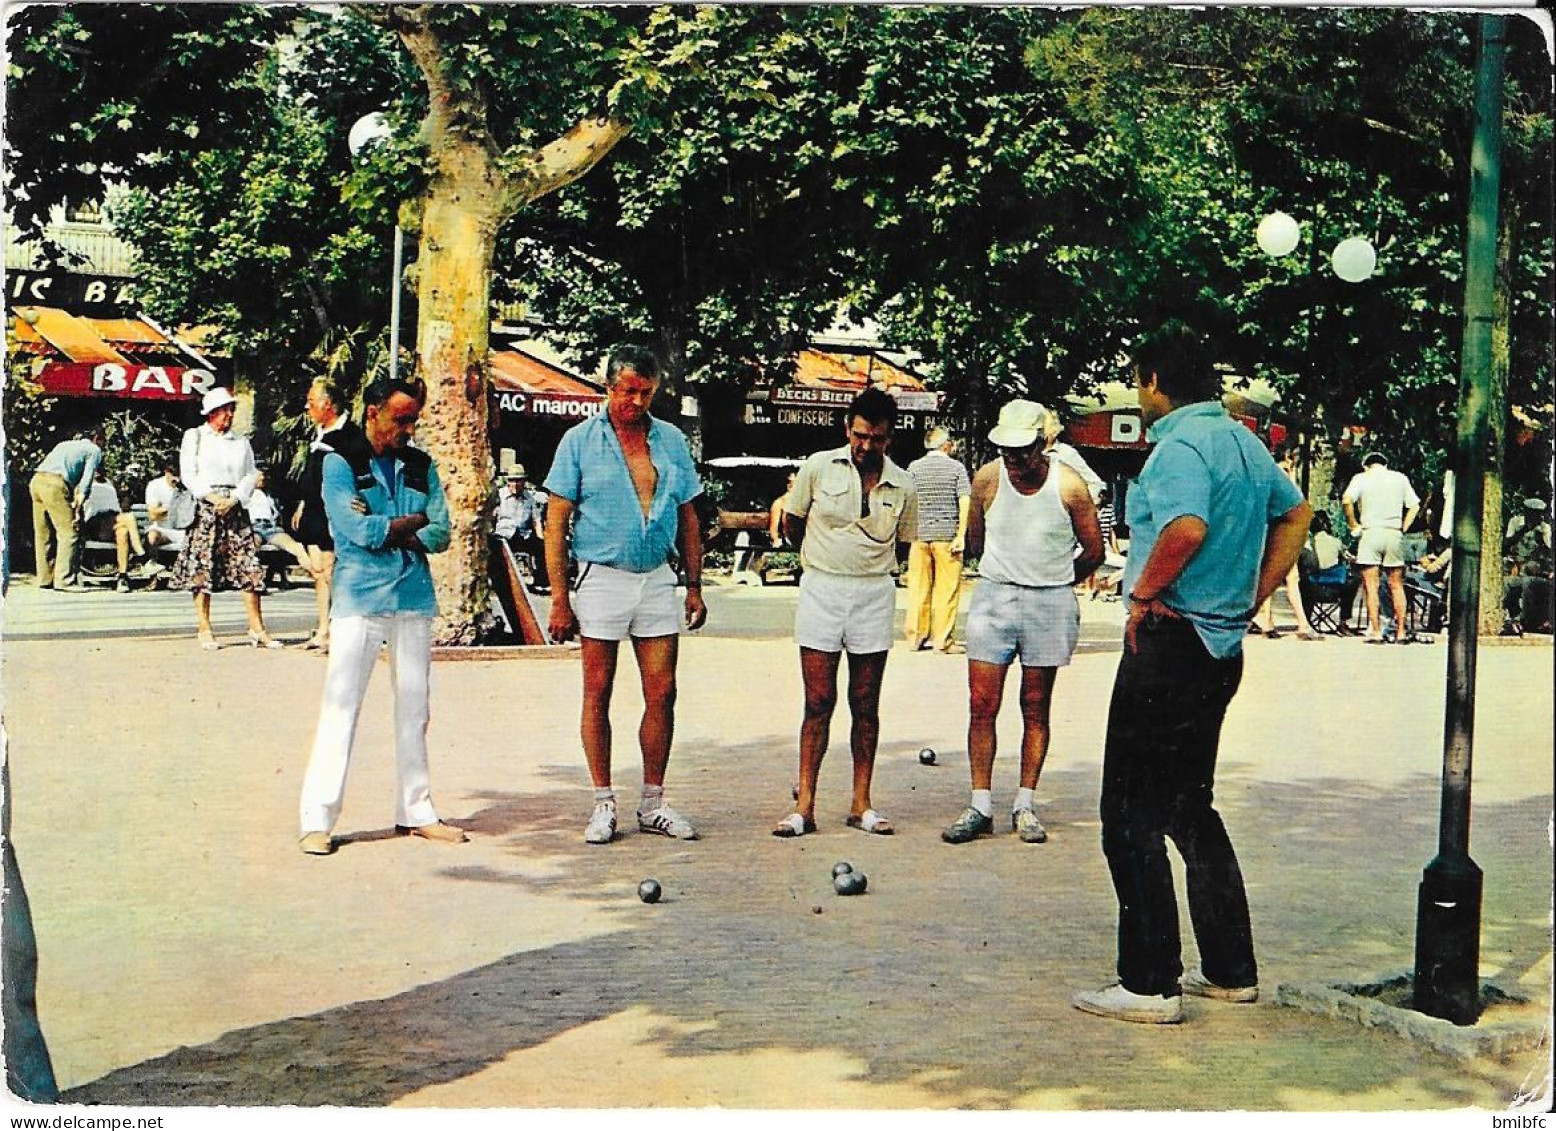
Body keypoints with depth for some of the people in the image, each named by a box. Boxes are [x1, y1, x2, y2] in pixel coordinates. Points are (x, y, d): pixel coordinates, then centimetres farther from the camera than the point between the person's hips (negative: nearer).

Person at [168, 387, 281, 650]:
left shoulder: (241, 442, 16)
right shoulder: (194, 437, 8)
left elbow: (250, 475, 9)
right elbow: (187, 474, 0)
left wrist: (234, 498, -8)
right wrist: (210, 496, -11)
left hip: (235, 507, 3)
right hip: (205, 508, -3)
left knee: (250, 568, -4)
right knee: (202, 569, -4)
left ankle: (257, 629, -1)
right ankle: (204, 631, 1)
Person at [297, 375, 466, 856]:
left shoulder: (421, 465, 12)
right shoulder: (340, 463, 0)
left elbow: (441, 535, 1)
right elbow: (358, 530, -13)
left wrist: (382, 530, -11)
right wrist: (415, 521, -3)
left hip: (415, 598, 4)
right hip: (359, 599, -4)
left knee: (414, 709, 9)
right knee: (340, 707, -5)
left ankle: (416, 811, 18)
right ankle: (316, 820, -1)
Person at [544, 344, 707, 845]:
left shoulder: (672, 441, 8)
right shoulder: (580, 441, -2)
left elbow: (688, 517, 14)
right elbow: (556, 522, -3)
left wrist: (694, 585, 9)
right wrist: (559, 599, -9)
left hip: (657, 579, 3)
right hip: (601, 578, -3)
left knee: (662, 693, 3)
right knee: (598, 694, 3)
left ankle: (653, 804, 14)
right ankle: (604, 804, 13)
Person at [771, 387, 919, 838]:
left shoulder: (902, 487, 2)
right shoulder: (818, 467, -2)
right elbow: (791, 524, 10)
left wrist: (867, 565, 10)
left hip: (875, 594, 1)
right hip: (821, 590, -1)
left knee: (866, 706, 6)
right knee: (818, 703, -2)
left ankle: (861, 805, 14)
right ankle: (804, 806, 2)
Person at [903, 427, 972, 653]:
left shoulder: (914, 467, 5)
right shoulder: (956, 467, 0)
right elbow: (965, 502, -7)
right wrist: (961, 535, -7)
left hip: (919, 534, 3)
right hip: (947, 535, -3)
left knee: (918, 586, 9)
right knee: (947, 589, 3)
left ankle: (916, 636, 13)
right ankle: (943, 640, 4)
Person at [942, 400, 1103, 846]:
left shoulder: (1069, 485, -9)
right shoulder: (987, 478, -3)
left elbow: (1094, 550, 4)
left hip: (1049, 603, -1)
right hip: (993, 596, 2)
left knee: (1036, 710, 6)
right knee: (982, 706, -2)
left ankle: (1025, 806, 14)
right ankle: (980, 807, 4)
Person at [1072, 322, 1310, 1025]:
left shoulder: (1178, 446, -15)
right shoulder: (1243, 440, 14)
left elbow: (1187, 526, -34)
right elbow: (1295, 513, 27)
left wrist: (1144, 594, -18)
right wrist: (1254, 597, 21)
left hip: (1169, 643, -10)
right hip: (1223, 646, 10)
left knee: (1133, 820, -2)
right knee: (1191, 810, 19)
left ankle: (1150, 984, 1)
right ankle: (1231, 971, 24)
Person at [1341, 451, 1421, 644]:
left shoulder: (1361, 478, 4)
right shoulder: (1400, 478, 13)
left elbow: (1346, 500, -12)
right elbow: (1414, 505, 8)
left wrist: (1354, 525, -4)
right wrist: (1403, 528, 10)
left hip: (1370, 532, -3)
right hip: (1394, 534, 3)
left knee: (1371, 586, -1)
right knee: (1397, 586, 10)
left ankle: (1375, 631, -5)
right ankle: (1401, 631, 9)